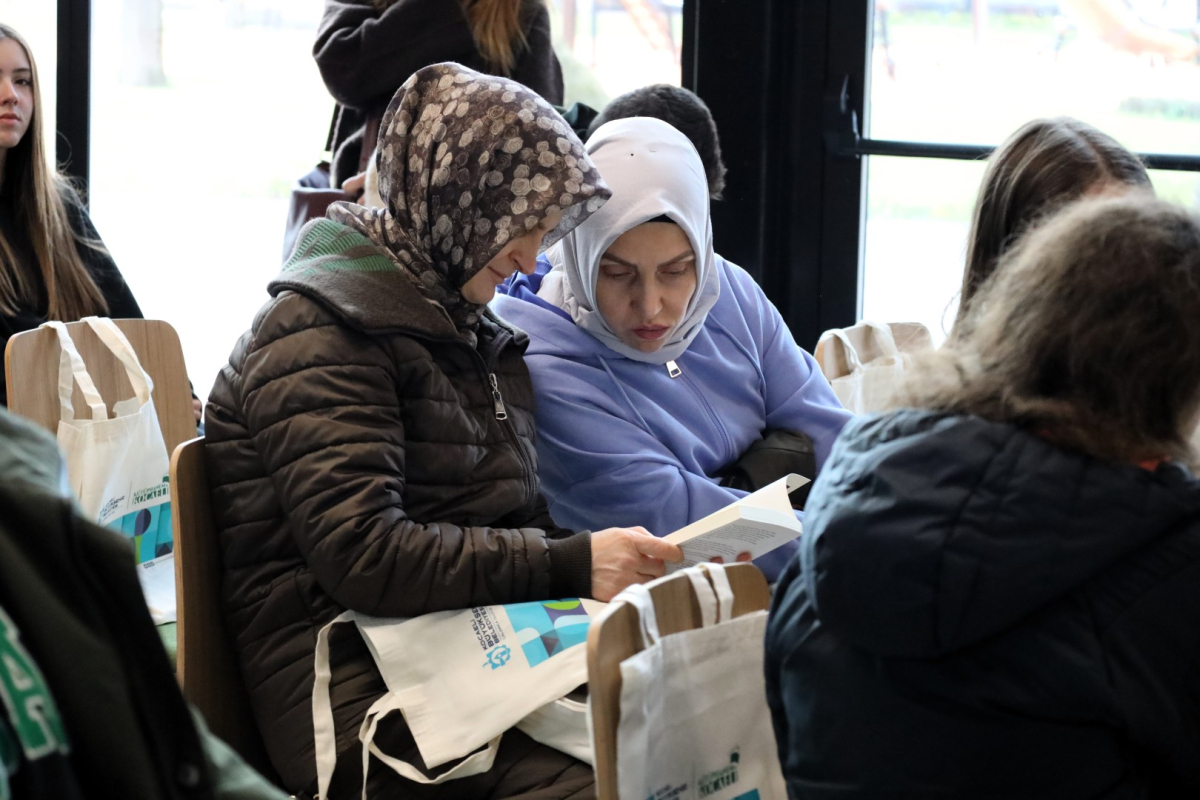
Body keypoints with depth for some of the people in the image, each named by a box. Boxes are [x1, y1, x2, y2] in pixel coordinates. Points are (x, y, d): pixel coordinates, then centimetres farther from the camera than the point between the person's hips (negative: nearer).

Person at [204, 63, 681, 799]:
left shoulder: (471, 331, 21)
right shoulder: (322, 332, -6)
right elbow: (363, 554, -17)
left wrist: (610, 559, 3)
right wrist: (569, 565, -19)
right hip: (362, 678, -8)